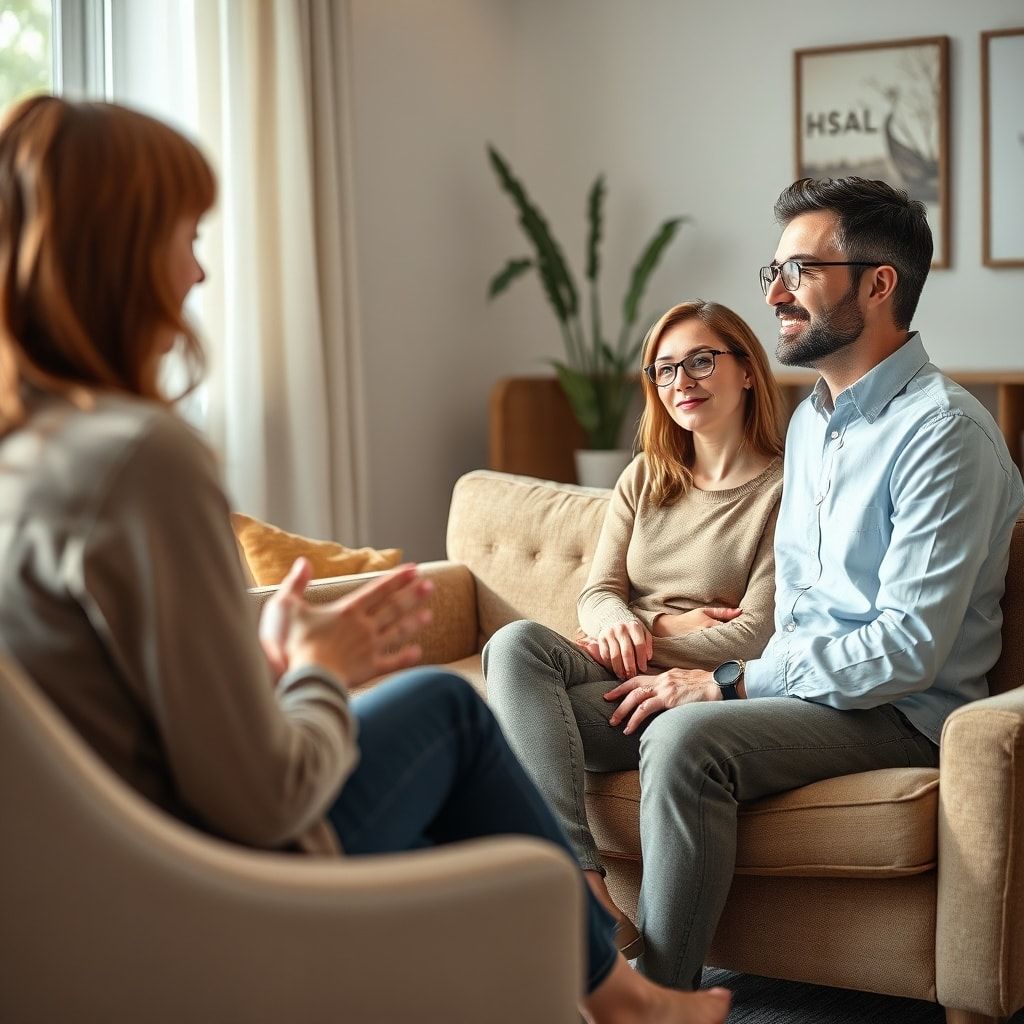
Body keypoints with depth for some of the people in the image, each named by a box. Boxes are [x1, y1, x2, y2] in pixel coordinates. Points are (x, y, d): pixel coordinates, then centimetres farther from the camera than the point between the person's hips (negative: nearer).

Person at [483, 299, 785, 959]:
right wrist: (666, 623, -10)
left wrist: (643, 634, -7)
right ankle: (586, 888, -38)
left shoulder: (783, 489, 0)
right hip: (629, 679, 5)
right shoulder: (645, 480, 20)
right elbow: (598, 598, 12)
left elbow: (755, 637, -7)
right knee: (517, 643, -26)